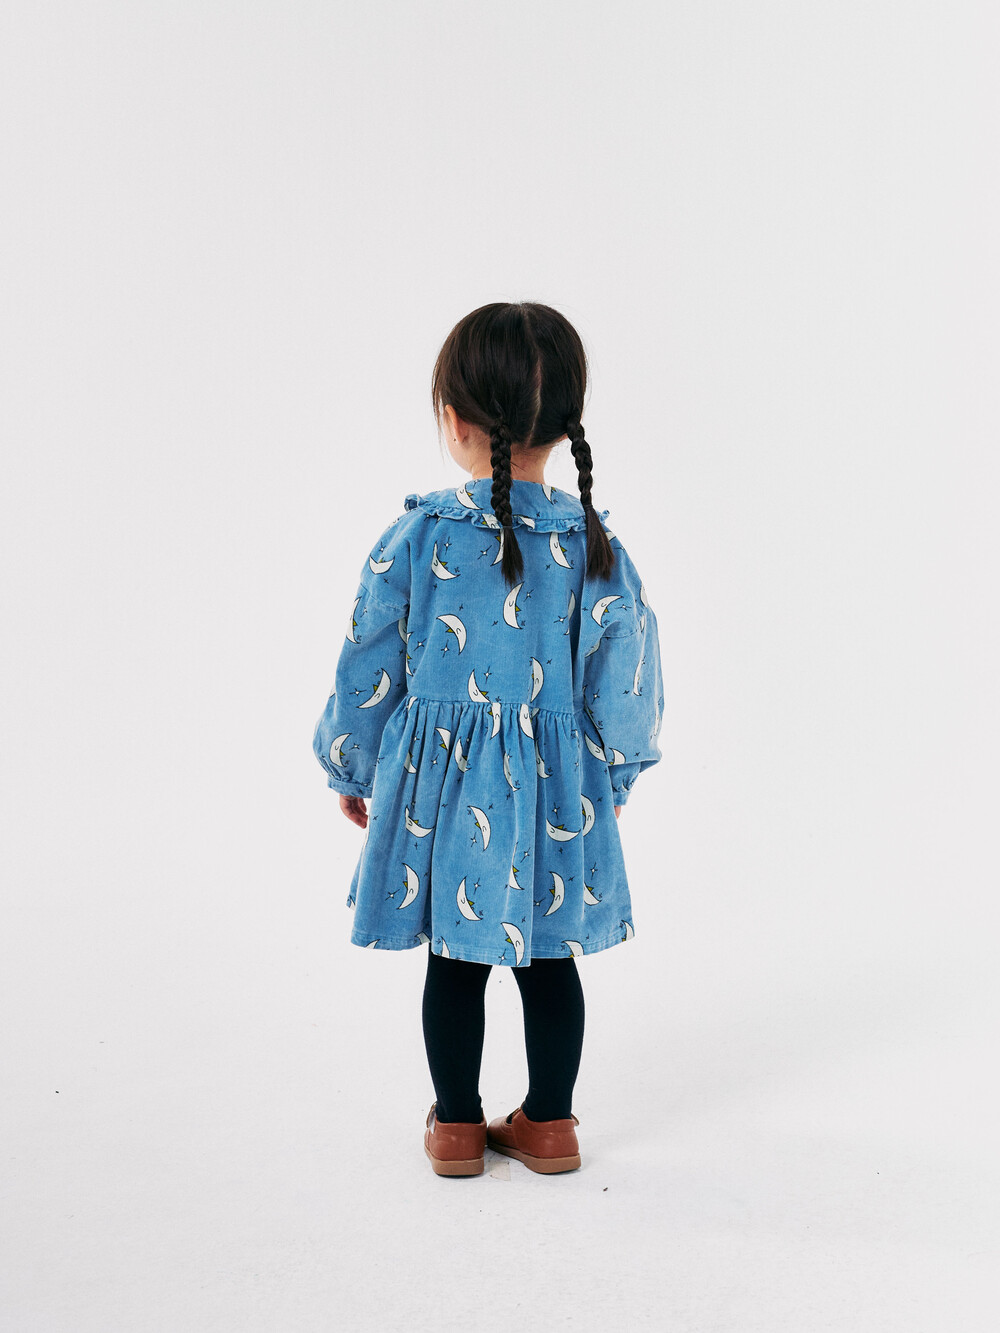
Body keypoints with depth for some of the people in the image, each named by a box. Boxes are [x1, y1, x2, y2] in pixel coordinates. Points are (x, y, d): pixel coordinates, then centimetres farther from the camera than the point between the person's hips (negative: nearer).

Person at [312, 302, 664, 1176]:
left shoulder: (416, 537, -11)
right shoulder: (595, 545, -8)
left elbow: (367, 673, -3)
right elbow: (624, 681, -3)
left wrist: (351, 770, 12)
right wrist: (615, 778, 14)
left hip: (441, 785, -1)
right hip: (558, 791, 1)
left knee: (455, 959, 14)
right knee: (549, 957, 15)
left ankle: (457, 1126, 27)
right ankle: (548, 1123, 28)